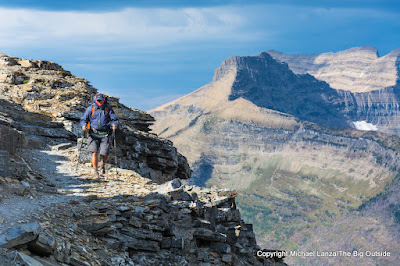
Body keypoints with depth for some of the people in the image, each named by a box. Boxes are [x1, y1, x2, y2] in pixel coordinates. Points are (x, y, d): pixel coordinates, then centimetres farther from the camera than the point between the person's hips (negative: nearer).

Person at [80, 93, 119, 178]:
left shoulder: (108, 108, 7)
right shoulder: (90, 109, 5)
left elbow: (114, 119, 6)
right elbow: (83, 119, 5)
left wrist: (114, 124, -17)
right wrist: (83, 125, -17)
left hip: (105, 135, 1)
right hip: (93, 135, -1)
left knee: (105, 155, -5)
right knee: (95, 153, -11)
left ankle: (103, 164, 30)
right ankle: (95, 172, 1)